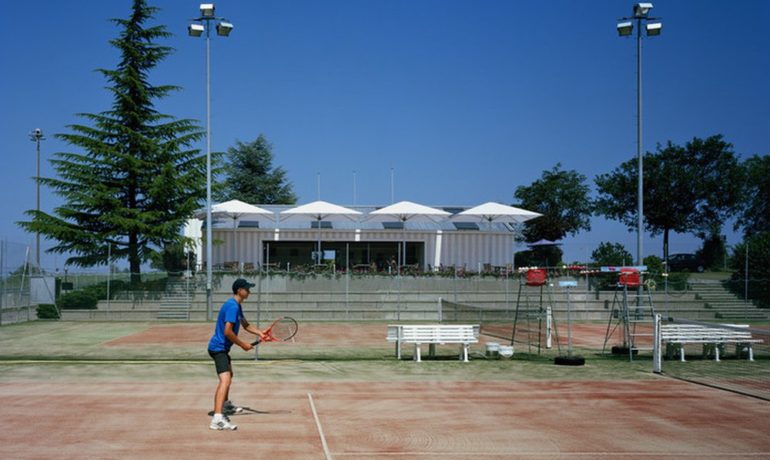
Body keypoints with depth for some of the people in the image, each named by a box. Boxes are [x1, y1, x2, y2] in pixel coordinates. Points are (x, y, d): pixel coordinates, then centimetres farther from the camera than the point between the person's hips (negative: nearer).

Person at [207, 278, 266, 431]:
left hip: (222, 348, 12)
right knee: (225, 380, -26)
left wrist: (260, 333, 3)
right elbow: (228, 332, -28)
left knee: (228, 375, 32)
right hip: (218, 348, -12)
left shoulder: (237, 306, 12)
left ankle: (226, 406, 55)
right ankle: (217, 419, -40)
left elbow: (246, 325, 21)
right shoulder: (232, 306, -22)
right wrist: (243, 345, -17)